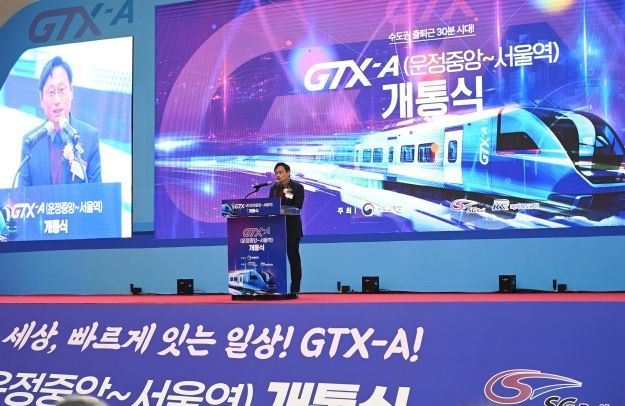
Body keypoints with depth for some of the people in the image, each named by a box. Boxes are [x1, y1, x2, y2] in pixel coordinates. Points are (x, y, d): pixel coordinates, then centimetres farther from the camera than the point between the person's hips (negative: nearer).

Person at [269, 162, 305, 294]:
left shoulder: (297, 187, -1)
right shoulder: (274, 188, 15)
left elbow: (297, 206, -12)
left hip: (291, 228, -4)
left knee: (293, 258, 0)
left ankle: (295, 289, 4)